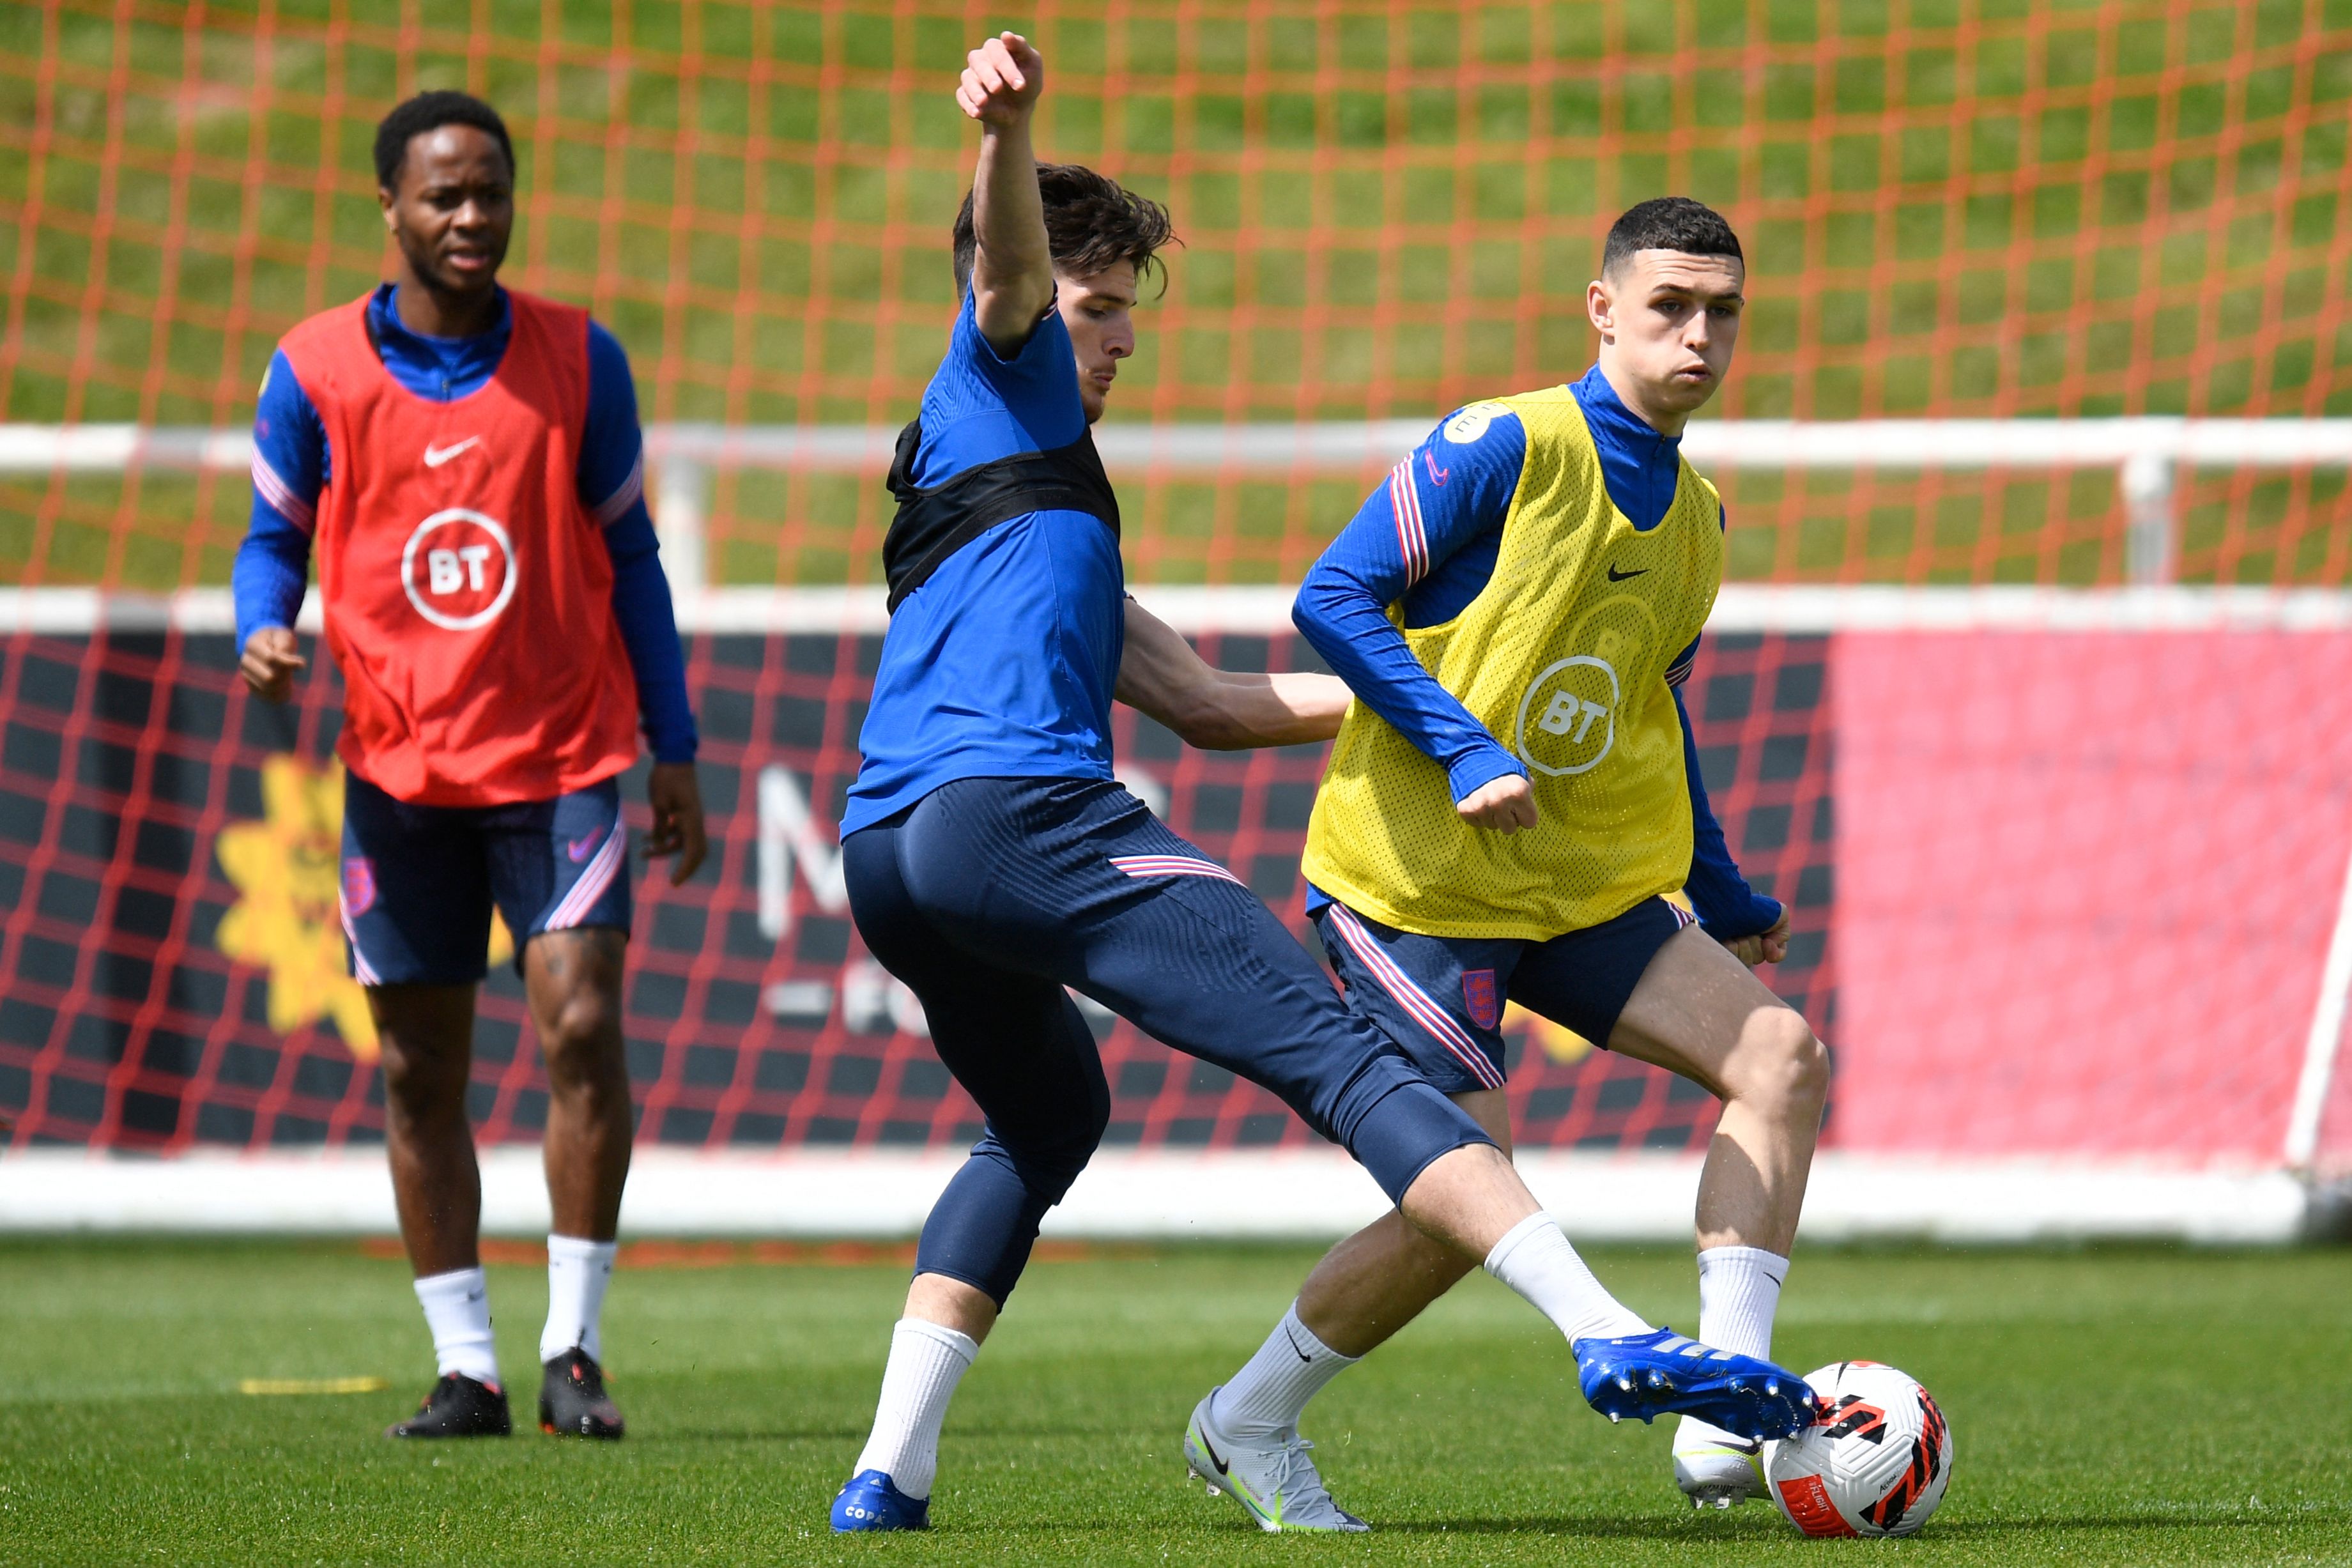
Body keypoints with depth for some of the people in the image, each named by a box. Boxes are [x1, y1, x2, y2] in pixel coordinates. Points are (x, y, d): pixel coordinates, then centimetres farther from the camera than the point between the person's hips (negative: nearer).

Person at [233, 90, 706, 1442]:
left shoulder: (577, 358, 1)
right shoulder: (316, 371, -1)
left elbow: (629, 553, 8)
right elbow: (277, 535, 9)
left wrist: (675, 748, 7)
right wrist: (265, 634, -13)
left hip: (563, 756, -1)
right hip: (399, 765, 1)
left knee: (583, 1027, -14)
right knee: (421, 1073, 3)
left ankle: (573, 1352, -5)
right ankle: (466, 1369, 12)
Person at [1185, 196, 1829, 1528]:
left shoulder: (1697, 519, 12)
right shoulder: (1509, 447, -12)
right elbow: (1333, 600, -15)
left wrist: (1727, 904, 25)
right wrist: (1463, 752, -24)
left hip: (1588, 889, 8)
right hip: (1418, 881, -7)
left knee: (1782, 1053, -11)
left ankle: (1724, 1423, -15)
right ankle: (1249, 1423, 11)